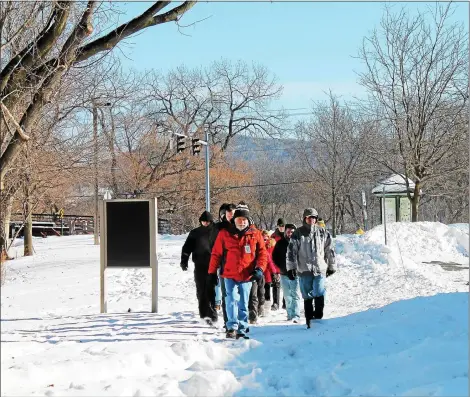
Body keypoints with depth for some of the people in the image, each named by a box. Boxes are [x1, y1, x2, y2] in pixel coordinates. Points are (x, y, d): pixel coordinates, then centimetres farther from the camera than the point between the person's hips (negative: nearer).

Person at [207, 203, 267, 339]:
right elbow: (216, 254, 3)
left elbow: (262, 253, 4)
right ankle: (232, 327, -12)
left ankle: (241, 330, 16)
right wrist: (212, 272, 2)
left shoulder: (255, 234, 3)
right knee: (232, 300, -15)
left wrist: (259, 269, -11)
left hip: (247, 276, 2)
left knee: (243, 304, 8)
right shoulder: (225, 234, 0)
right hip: (229, 275, -1)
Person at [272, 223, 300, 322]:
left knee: (295, 295, -8)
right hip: (284, 273, 4)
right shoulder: (280, 243, 6)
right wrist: (281, 267, 5)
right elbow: (275, 256, 15)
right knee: (287, 296, 11)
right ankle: (290, 315, 19)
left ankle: (296, 315, -11)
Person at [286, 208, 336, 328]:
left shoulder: (323, 233, 8)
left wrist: (332, 266, 15)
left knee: (319, 293, -16)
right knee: (307, 296, 5)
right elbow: (291, 252, 2)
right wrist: (290, 268, -4)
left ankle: (318, 316, -3)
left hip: (320, 269, 0)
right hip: (304, 270, 0)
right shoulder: (298, 234, 3)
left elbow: (330, 250, 14)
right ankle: (309, 320, 15)